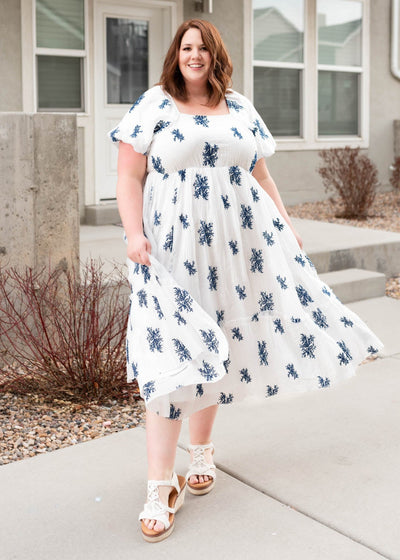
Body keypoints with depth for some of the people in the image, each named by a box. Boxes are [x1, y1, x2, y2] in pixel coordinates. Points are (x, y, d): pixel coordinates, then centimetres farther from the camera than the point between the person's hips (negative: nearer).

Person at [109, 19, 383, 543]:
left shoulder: (240, 108, 14)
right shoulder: (153, 105, 2)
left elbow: (261, 176, 18)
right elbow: (130, 176, -3)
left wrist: (287, 229, 12)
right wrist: (134, 233, -16)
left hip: (235, 245, 4)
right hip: (173, 246, -4)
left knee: (215, 347, 9)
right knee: (172, 352, -9)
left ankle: (201, 450, 30)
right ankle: (161, 489, -3)